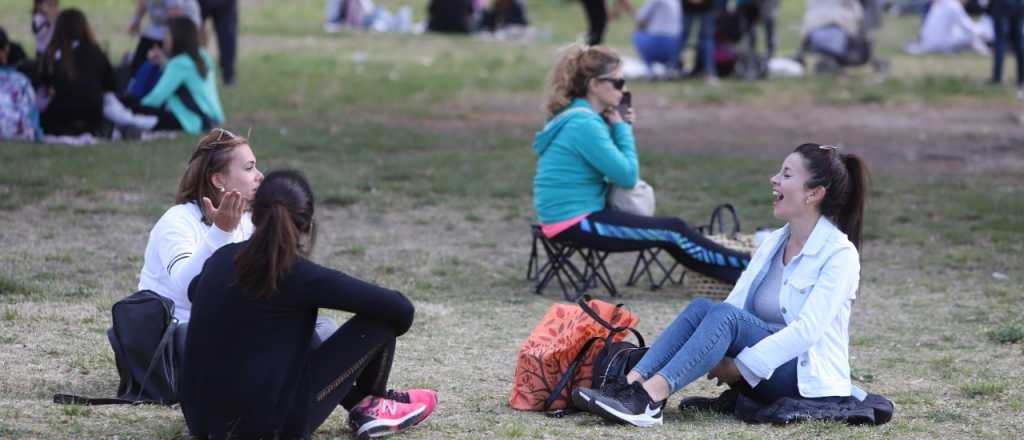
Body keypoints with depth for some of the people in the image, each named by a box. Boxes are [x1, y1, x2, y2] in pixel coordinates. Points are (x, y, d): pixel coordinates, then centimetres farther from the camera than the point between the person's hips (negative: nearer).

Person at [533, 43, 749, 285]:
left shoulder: (576, 116, 10)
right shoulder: (584, 124, -21)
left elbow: (617, 166, 14)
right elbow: (626, 175, -18)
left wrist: (621, 127, 1)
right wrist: (621, 129, -7)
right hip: (574, 222, -10)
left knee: (671, 231, 10)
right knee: (674, 231, -5)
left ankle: (738, 274, 12)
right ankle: (744, 267, 6)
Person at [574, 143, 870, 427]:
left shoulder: (840, 254, -10)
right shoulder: (773, 244, 13)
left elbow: (807, 329, -20)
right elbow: (735, 303, 5)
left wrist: (740, 366, -23)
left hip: (810, 382, -7)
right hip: (764, 375, 7)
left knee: (725, 317, -29)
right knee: (701, 308, -18)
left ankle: (649, 399, -46)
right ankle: (631, 385, -34)